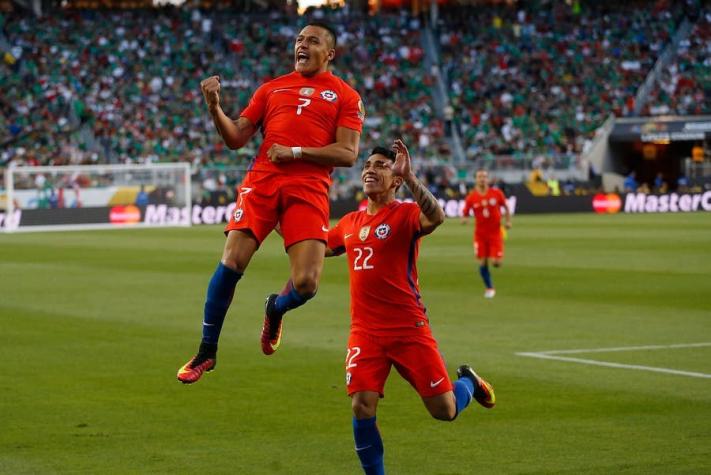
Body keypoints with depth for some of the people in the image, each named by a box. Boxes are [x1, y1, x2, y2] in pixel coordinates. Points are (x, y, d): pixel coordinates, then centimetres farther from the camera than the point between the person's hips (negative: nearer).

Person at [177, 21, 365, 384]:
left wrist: (295, 152, -10)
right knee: (231, 262, -13)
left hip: (309, 190, -2)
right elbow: (236, 138, 16)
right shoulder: (271, 88, 19)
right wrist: (215, 108, -2)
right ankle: (206, 352, 4)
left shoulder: (345, 96, 10)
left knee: (306, 283, -14)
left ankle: (275, 309, 26)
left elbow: (347, 154, -1)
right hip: (262, 182, 2)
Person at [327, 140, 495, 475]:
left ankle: (467, 381, 35)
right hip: (365, 331, 4)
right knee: (362, 408, -12)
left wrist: (409, 177, -36)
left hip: (409, 329, -4)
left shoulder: (405, 214, -6)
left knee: (445, 410, 0)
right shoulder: (350, 222, 12)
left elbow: (436, 218, -30)